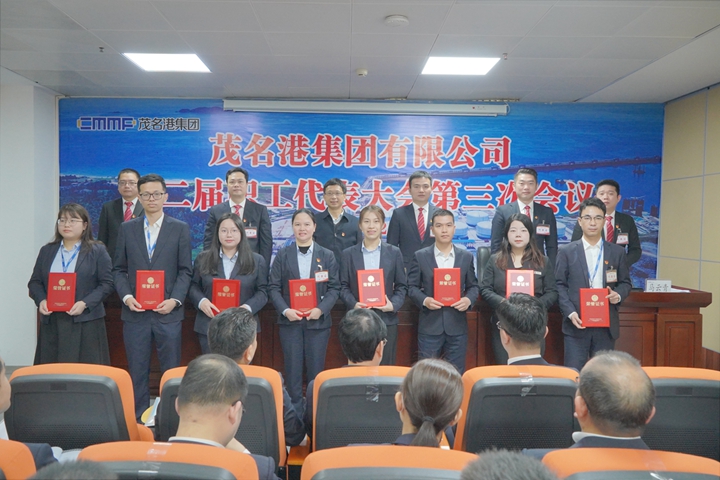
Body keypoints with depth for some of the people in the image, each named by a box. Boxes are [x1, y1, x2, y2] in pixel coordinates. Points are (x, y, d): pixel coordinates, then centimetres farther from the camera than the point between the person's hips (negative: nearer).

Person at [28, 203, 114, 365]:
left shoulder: (97, 251, 0)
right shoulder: (47, 251, 13)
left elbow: (107, 283, -4)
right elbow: (35, 282, 14)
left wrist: (85, 303, -16)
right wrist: (41, 300, -5)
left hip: (86, 322, -4)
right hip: (52, 322, 4)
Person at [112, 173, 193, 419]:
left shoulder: (180, 229, 3)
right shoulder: (127, 228, 8)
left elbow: (185, 271, 1)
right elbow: (119, 269, 9)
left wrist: (174, 300, -11)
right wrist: (126, 296, -6)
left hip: (168, 312, -1)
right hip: (135, 313, 2)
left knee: (171, 371, 5)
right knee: (137, 371, 9)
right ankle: (138, 417, 22)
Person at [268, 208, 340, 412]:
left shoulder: (327, 255, 5)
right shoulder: (282, 255, 5)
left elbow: (334, 288, 1)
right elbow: (274, 287, 2)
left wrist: (321, 309, -14)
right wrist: (285, 310, -13)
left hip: (318, 320, 0)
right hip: (290, 321, 0)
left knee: (316, 369, 5)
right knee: (292, 368, 5)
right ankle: (294, 410, 18)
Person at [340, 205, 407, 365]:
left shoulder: (394, 253, 6)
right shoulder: (348, 254, 6)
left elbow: (401, 286, 6)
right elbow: (343, 286, 4)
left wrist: (394, 305, -11)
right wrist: (353, 304, -14)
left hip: (386, 320, 0)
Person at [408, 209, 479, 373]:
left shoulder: (466, 256, 6)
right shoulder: (420, 256, 0)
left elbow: (473, 286, 10)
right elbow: (412, 286, 2)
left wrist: (468, 299, -10)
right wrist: (424, 300, -16)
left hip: (457, 325, 2)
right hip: (429, 325, -1)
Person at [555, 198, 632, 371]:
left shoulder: (617, 252, 8)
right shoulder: (566, 252, 1)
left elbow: (625, 283, 13)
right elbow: (560, 285, -2)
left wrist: (618, 295, -10)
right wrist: (570, 313, -14)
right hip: (577, 324, -2)